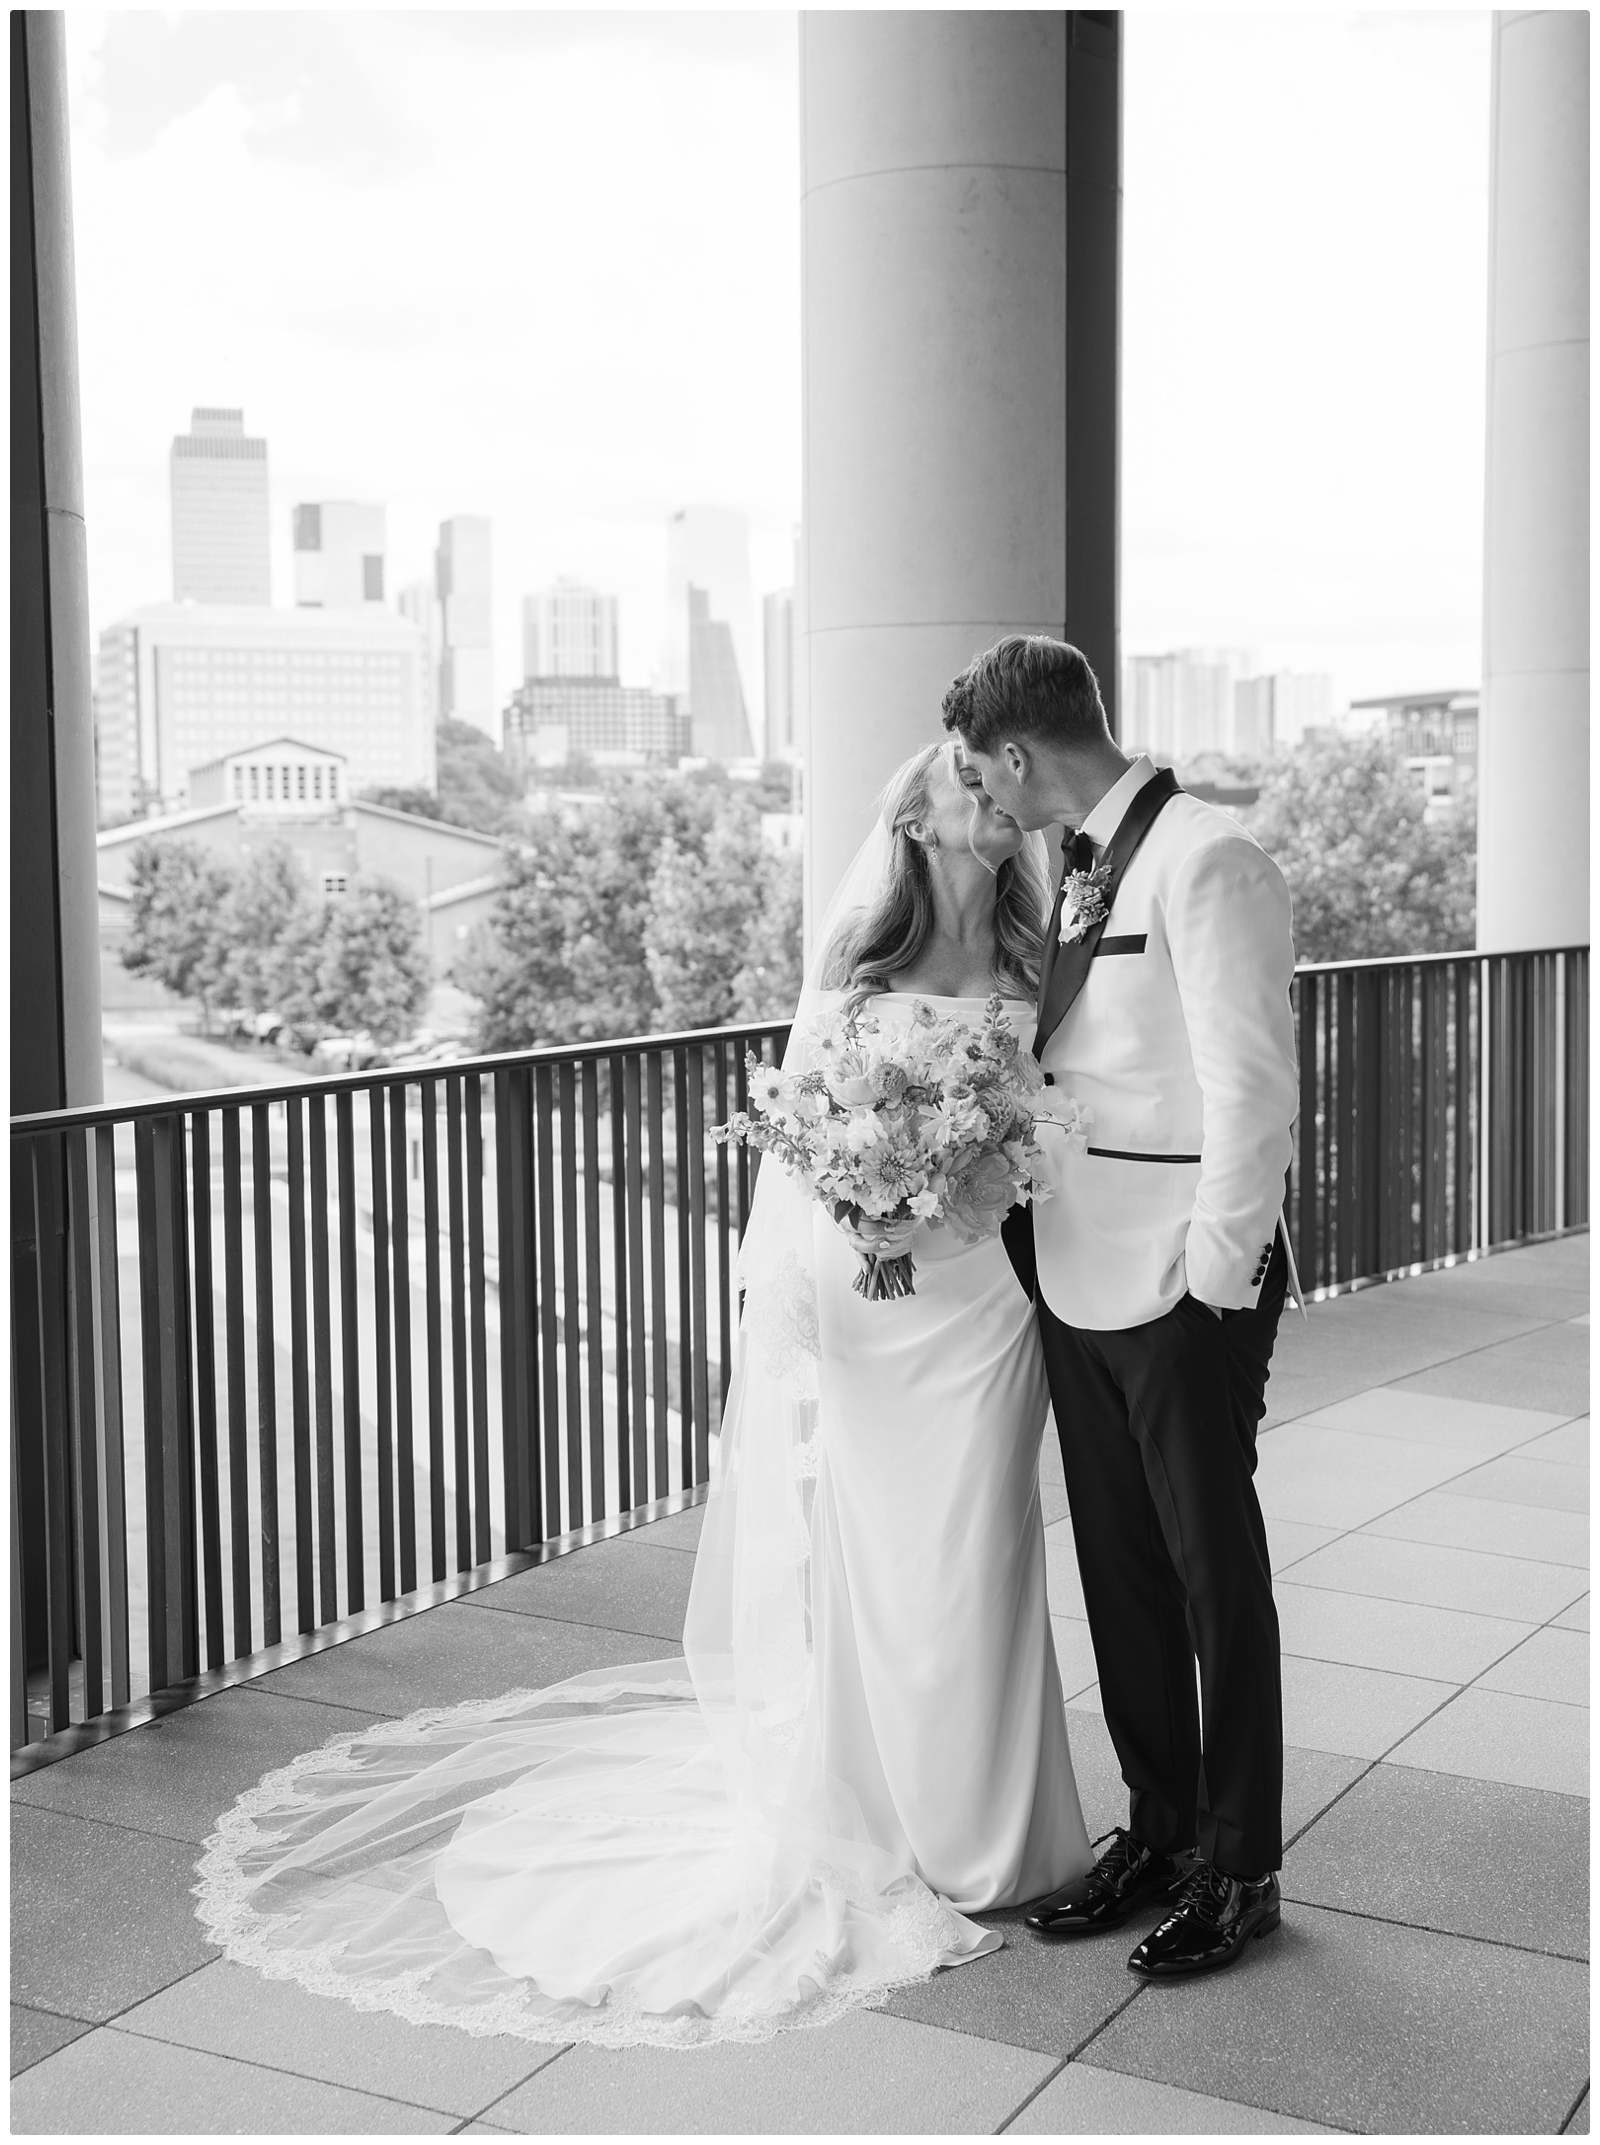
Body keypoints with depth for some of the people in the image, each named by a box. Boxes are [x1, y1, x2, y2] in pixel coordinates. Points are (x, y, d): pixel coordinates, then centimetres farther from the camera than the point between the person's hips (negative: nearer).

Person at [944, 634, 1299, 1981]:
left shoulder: (1206, 861, -15)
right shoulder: (1082, 869, 12)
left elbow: (1251, 1089, -18)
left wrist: (1217, 1280, -16)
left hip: (1183, 1293, -8)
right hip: (1080, 1284, 8)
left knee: (1218, 1577, 6)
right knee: (1120, 1572, 16)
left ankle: (1239, 1870, 21)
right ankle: (1160, 1832, 32)